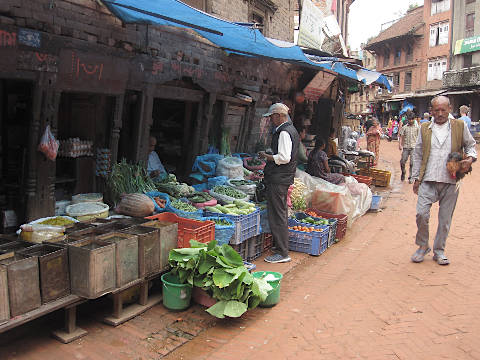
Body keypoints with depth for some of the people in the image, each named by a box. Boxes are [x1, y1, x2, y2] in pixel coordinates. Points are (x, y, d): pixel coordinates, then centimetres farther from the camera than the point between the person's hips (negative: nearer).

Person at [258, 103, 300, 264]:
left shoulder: (284, 132, -16)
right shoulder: (291, 130, 17)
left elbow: (284, 158, -24)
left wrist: (266, 156, -12)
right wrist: (269, 156, 17)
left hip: (278, 179, -11)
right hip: (285, 177, 11)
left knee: (277, 216, -5)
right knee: (282, 214, 18)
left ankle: (282, 253, 1)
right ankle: (282, 249, 29)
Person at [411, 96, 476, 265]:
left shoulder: (460, 126, 6)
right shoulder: (425, 128, 9)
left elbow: (470, 145, 18)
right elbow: (418, 154, 13)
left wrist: (470, 158, -5)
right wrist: (416, 178, 8)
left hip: (450, 181, 0)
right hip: (428, 181, 0)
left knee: (445, 219, 6)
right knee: (421, 213, -10)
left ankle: (439, 251, 22)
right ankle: (422, 246, 12)